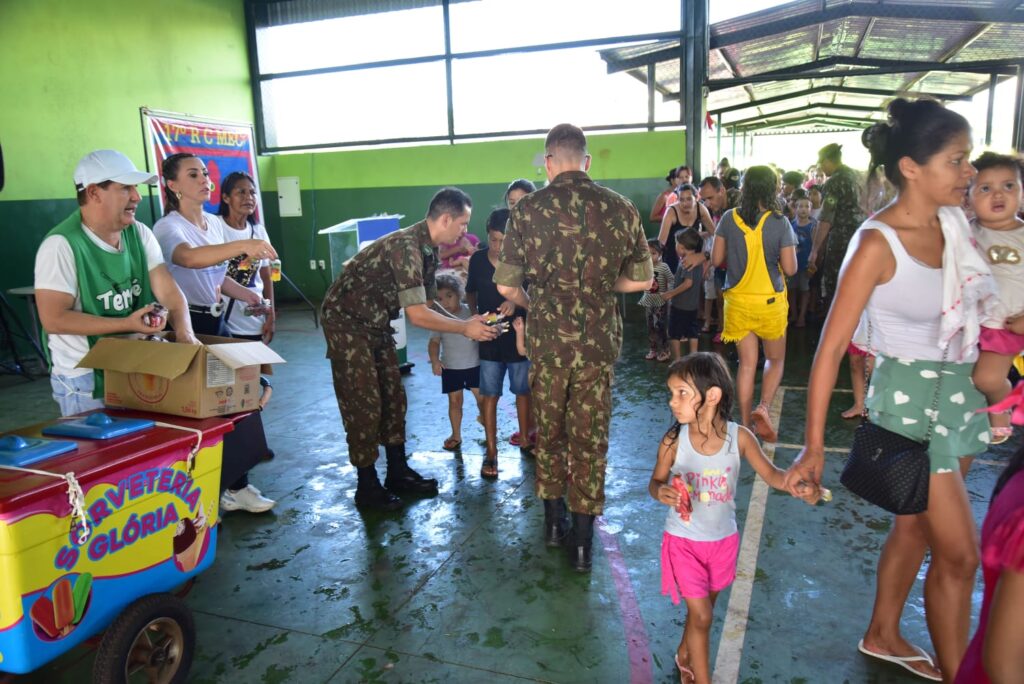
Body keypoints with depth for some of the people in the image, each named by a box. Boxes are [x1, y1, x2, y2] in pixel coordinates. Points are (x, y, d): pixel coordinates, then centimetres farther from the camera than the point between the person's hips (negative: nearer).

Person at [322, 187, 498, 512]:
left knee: (393, 397, 11)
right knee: (364, 404, -4)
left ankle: (398, 473, 23)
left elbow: (427, 303, 7)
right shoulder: (406, 247, -29)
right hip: (347, 321, -9)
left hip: (375, 323, 9)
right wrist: (465, 328, -21)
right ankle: (367, 488, 9)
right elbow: (417, 315, -30)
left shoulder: (427, 249, 1)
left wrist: (465, 320, -2)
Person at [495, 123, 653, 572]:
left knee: (549, 430, 19)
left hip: (546, 341, 0)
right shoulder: (620, 209, -2)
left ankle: (554, 520, 34)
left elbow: (506, 286, -5)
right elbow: (641, 279, 5)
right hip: (598, 341, 1)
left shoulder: (528, 209, -6)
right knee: (590, 439, 11)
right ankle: (582, 543, 19)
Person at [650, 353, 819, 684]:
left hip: (723, 539, 3)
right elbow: (656, 481, -7)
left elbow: (771, 474, -8)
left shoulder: (739, 437, -17)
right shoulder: (673, 441, -19)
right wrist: (660, 492, -30)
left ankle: (684, 656, 49)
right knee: (701, 615, 2)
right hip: (684, 541, -3)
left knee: (703, 609, 23)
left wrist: (801, 486, -27)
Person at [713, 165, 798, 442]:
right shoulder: (779, 223, -12)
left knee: (746, 363, 10)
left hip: (738, 300, 2)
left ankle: (745, 423, 14)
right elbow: (790, 268, -11)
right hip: (770, 302, -2)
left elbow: (716, 259, 1)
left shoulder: (729, 219, -6)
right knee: (775, 360, 17)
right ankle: (763, 407, -4)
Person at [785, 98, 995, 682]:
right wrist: (814, 447, -19)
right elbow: (831, 348, -21)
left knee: (917, 527, 20)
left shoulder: (955, 221, -1)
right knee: (960, 552, 2)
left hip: (958, 390, 7)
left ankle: (883, 635, 40)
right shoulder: (877, 243, -21)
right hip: (908, 398, -7)